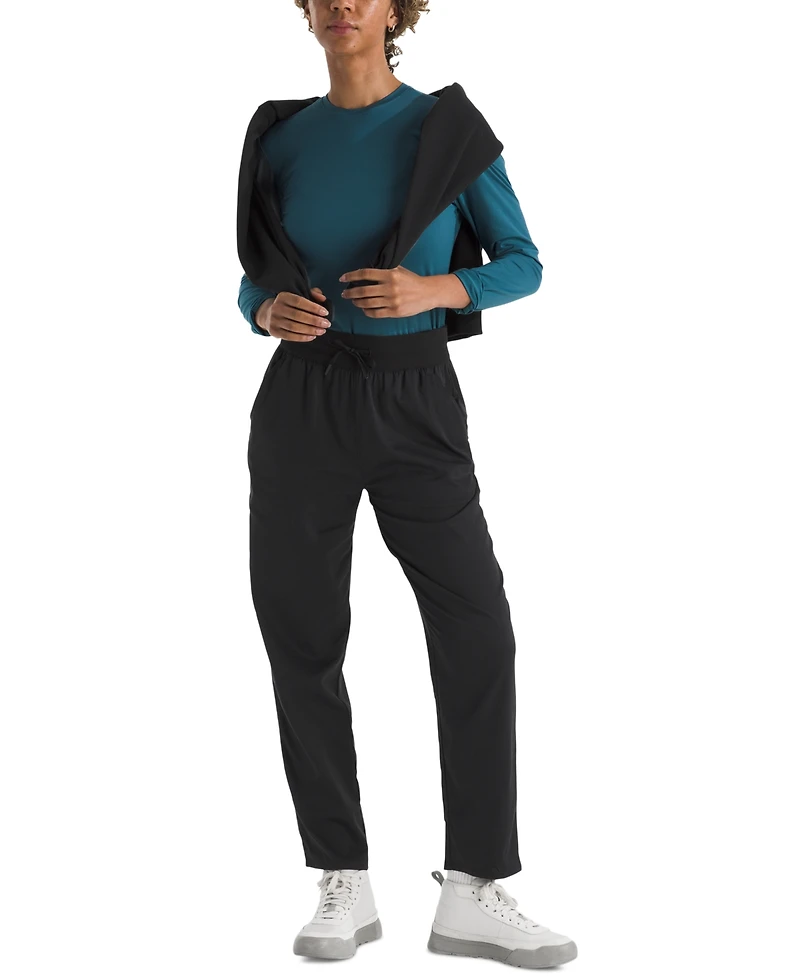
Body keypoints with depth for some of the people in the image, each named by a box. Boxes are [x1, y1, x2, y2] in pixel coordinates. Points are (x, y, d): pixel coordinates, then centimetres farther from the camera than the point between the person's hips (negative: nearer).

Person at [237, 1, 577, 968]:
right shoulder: (282, 140, 7)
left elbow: (522, 266, 2)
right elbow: (254, 283, 13)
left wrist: (434, 290, -19)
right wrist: (273, 312, -13)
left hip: (416, 411, -1)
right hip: (303, 405, 1)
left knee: (479, 637, -9)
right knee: (302, 645, -1)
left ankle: (472, 896, 0)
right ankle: (345, 887, 12)